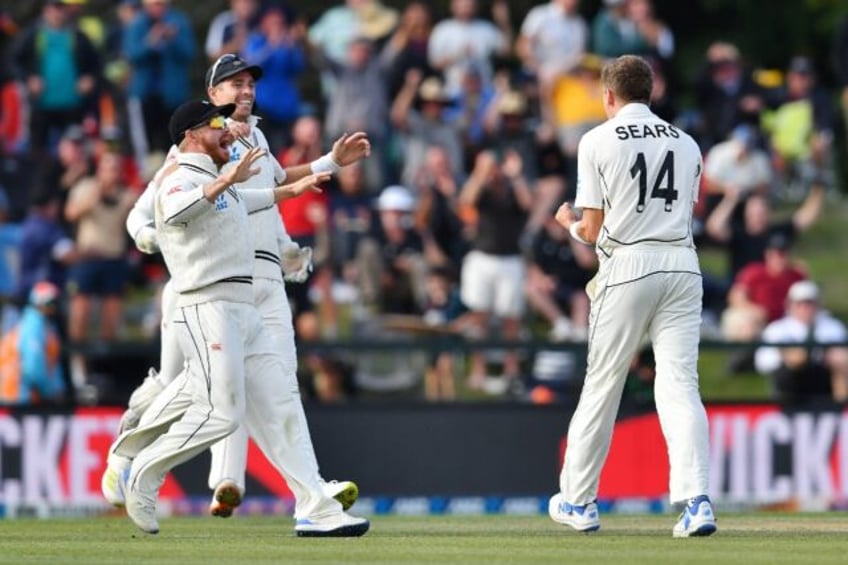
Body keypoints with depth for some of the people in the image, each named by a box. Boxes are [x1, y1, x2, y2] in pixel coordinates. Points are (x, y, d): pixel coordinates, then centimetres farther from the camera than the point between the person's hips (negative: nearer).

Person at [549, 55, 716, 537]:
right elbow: (687, 215, 14)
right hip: (683, 264, 3)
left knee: (602, 384, 8)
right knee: (680, 384, -2)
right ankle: (697, 499, -17)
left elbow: (593, 230, -2)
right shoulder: (686, 144, 12)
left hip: (627, 266, -3)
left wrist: (570, 222, 20)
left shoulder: (599, 141, 0)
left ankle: (578, 501, 18)